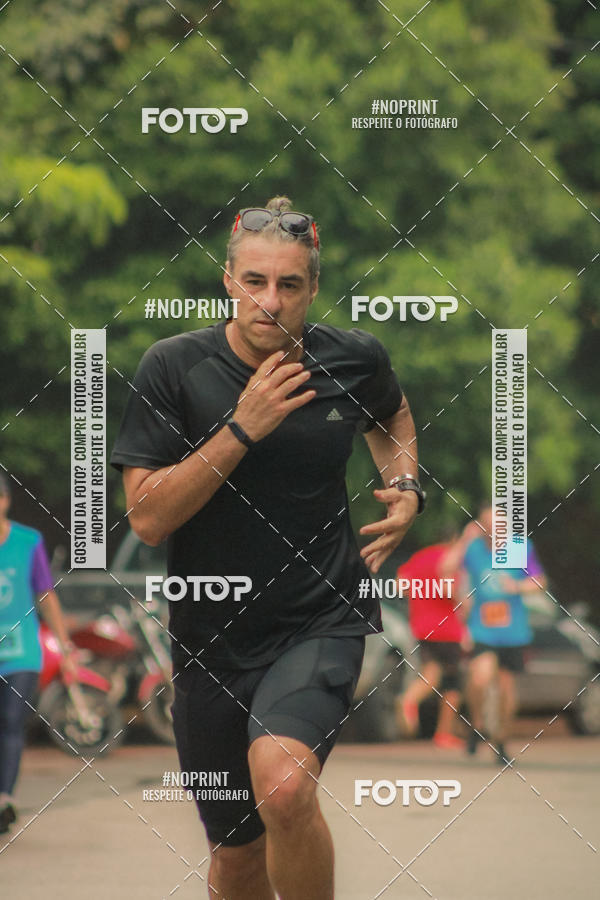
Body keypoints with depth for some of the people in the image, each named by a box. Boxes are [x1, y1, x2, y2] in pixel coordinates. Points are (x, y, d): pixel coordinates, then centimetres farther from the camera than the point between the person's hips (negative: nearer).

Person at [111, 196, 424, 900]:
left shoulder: (355, 359, -1)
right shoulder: (173, 367, -8)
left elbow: (391, 417, 25)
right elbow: (147, 518, -14)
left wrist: (405, 487, 5)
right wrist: (242, 428, -21)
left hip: (322, 624, -1)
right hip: (212, 640, 1)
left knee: (283, 787, -31)